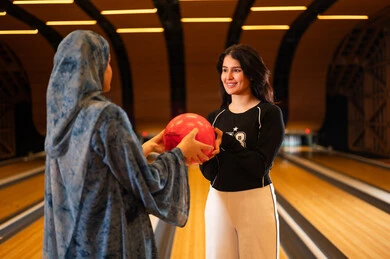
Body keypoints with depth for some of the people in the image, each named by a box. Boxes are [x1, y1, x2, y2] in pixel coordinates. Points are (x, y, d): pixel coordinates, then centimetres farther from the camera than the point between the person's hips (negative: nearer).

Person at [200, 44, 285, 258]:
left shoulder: (269, 113, -6)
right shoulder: (215, 117, 6)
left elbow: (261, 166, -14)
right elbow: (210, 173, 2)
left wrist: (226, 141, -22)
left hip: (255, 203, -4)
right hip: (218, 202, 4)